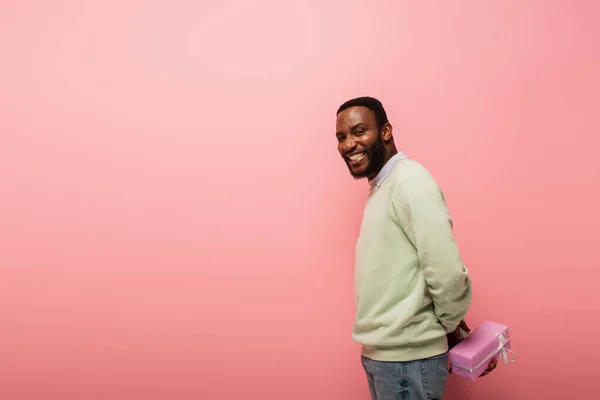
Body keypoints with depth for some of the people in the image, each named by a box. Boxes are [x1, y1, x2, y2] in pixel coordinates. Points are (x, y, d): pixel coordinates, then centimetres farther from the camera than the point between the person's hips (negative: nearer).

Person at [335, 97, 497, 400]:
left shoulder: (409, 180, -17)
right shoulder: (380, 188, 11)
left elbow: (447, 271, -23)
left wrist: (452, 328, -7)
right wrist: (453, 327, 8)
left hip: (406, 357, -8)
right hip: (378, 351, 8)